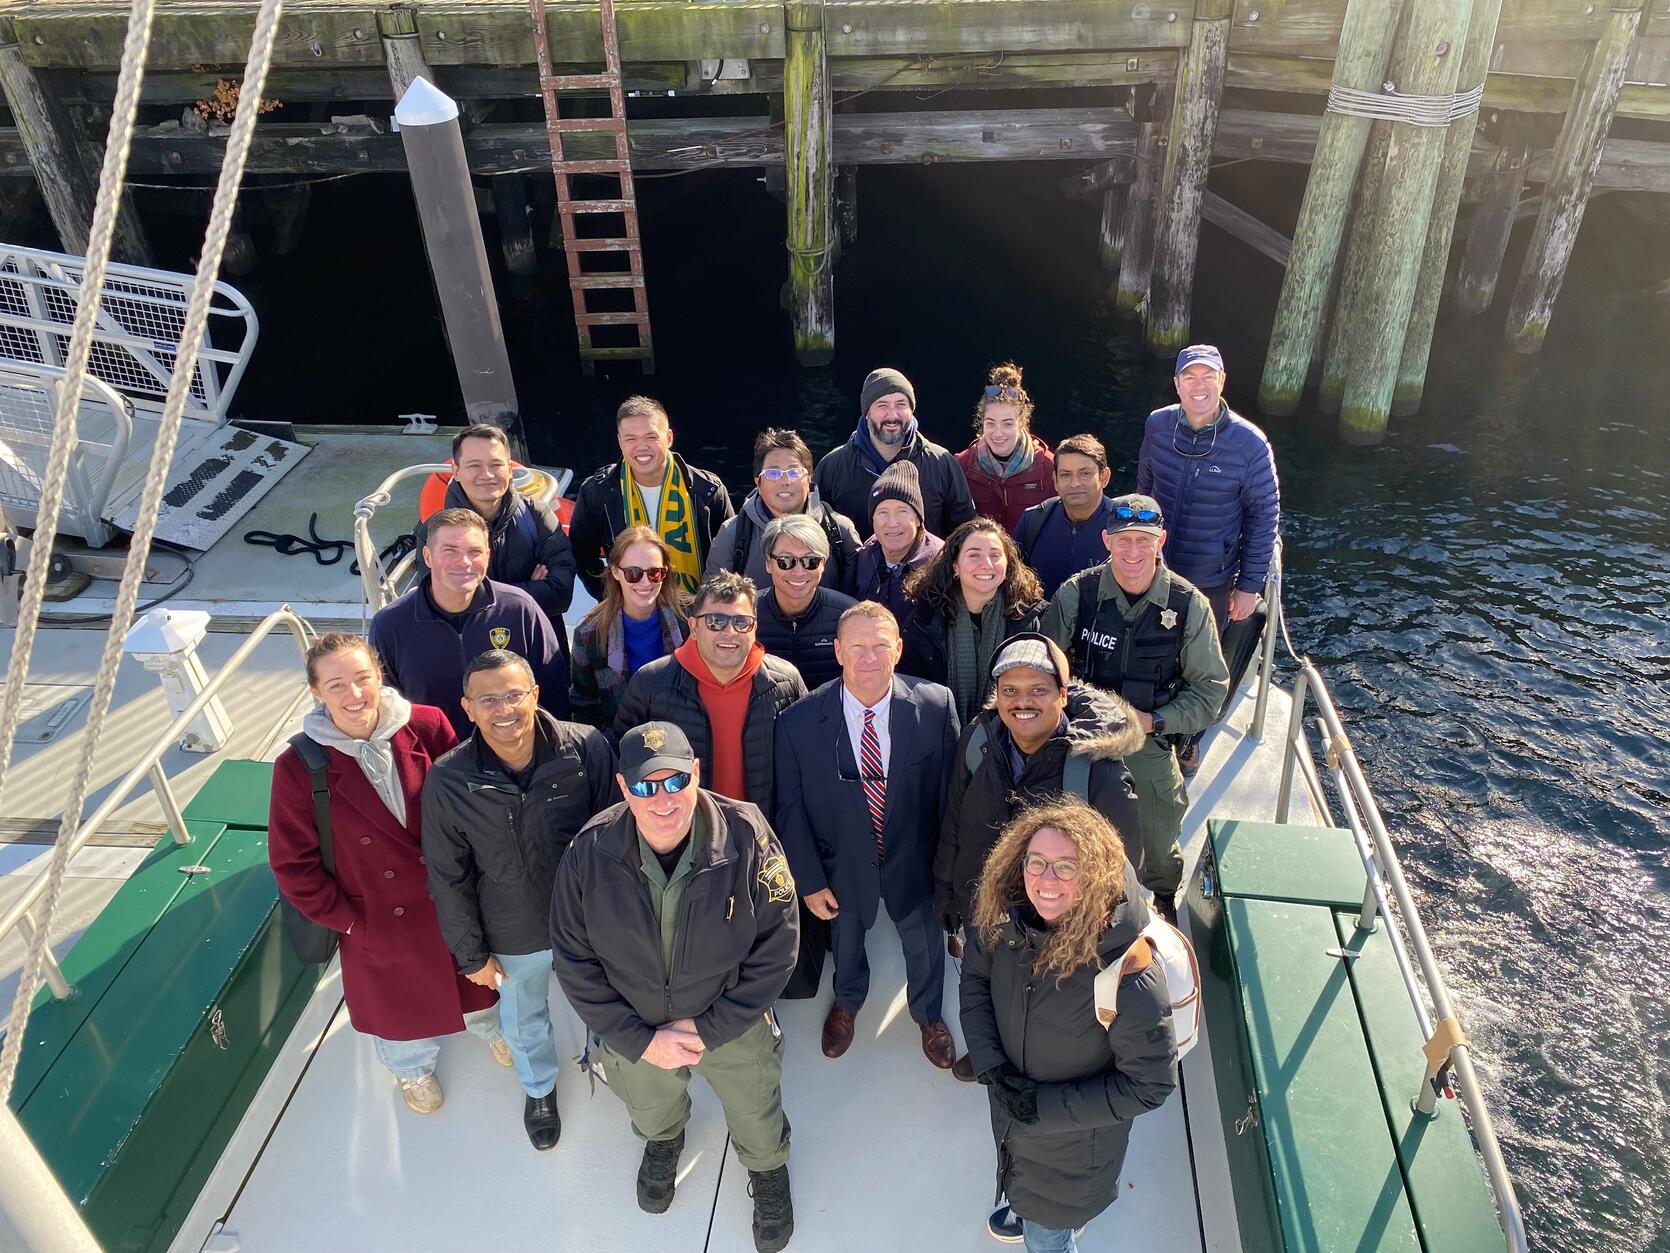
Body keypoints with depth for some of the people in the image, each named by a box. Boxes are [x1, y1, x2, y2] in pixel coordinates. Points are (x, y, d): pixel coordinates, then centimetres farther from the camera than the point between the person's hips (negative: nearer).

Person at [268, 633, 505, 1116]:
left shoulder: (427, 727, -21)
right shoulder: (298, 767, -22)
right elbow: (293, 864, -12)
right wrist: (345, 919, -10)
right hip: (380, 921, -1)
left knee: (473, 973, 28)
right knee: (400, 998, 26)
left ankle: (488, 1026, 63)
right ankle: (413, 1068, 60)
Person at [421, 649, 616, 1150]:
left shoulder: (587, 748, -26)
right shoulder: (447, 782, -23)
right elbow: (448, 878, -9)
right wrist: (471, 953, -2)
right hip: (515, 936, 1)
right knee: (525, 1023, 28)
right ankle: (538, 1089, 60)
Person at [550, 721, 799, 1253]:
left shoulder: (746, 837, -31)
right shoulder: (590, 852, -25)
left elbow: (777, 945, -21)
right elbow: (573, 959, -14)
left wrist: (711, 1028, -21)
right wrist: (641, 1040, -17)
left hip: (733, 1027, -1)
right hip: (635, 1037, 2)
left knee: (758, 1127, 27)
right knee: (652, 1114, 34)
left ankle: (768, 1171, 63)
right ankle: (664, 1142, 71)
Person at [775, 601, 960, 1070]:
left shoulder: (935, 706, -23)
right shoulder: (798, 723, -24)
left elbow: (949, 789, -11)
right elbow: (791, 807, -12)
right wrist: (809, 880, -8)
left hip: (912, 860, 0)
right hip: (842, 865, 0)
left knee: (924, 941, 26)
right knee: (846, 938, 28)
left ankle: (928, 1014, 60)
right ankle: (847, 1002, 64)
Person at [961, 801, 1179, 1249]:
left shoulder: (1129, 972, -38)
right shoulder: (1005, 916, -24)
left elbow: (1149, 1086, -25)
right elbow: (975, 977, -4)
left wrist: (1047, 1106, -23)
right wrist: (989, 1063, -16)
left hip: (1075, 1134, -4)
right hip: (1009, 1103, 5)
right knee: (1025, 1187, 36)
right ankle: (1025, 1213, 67)